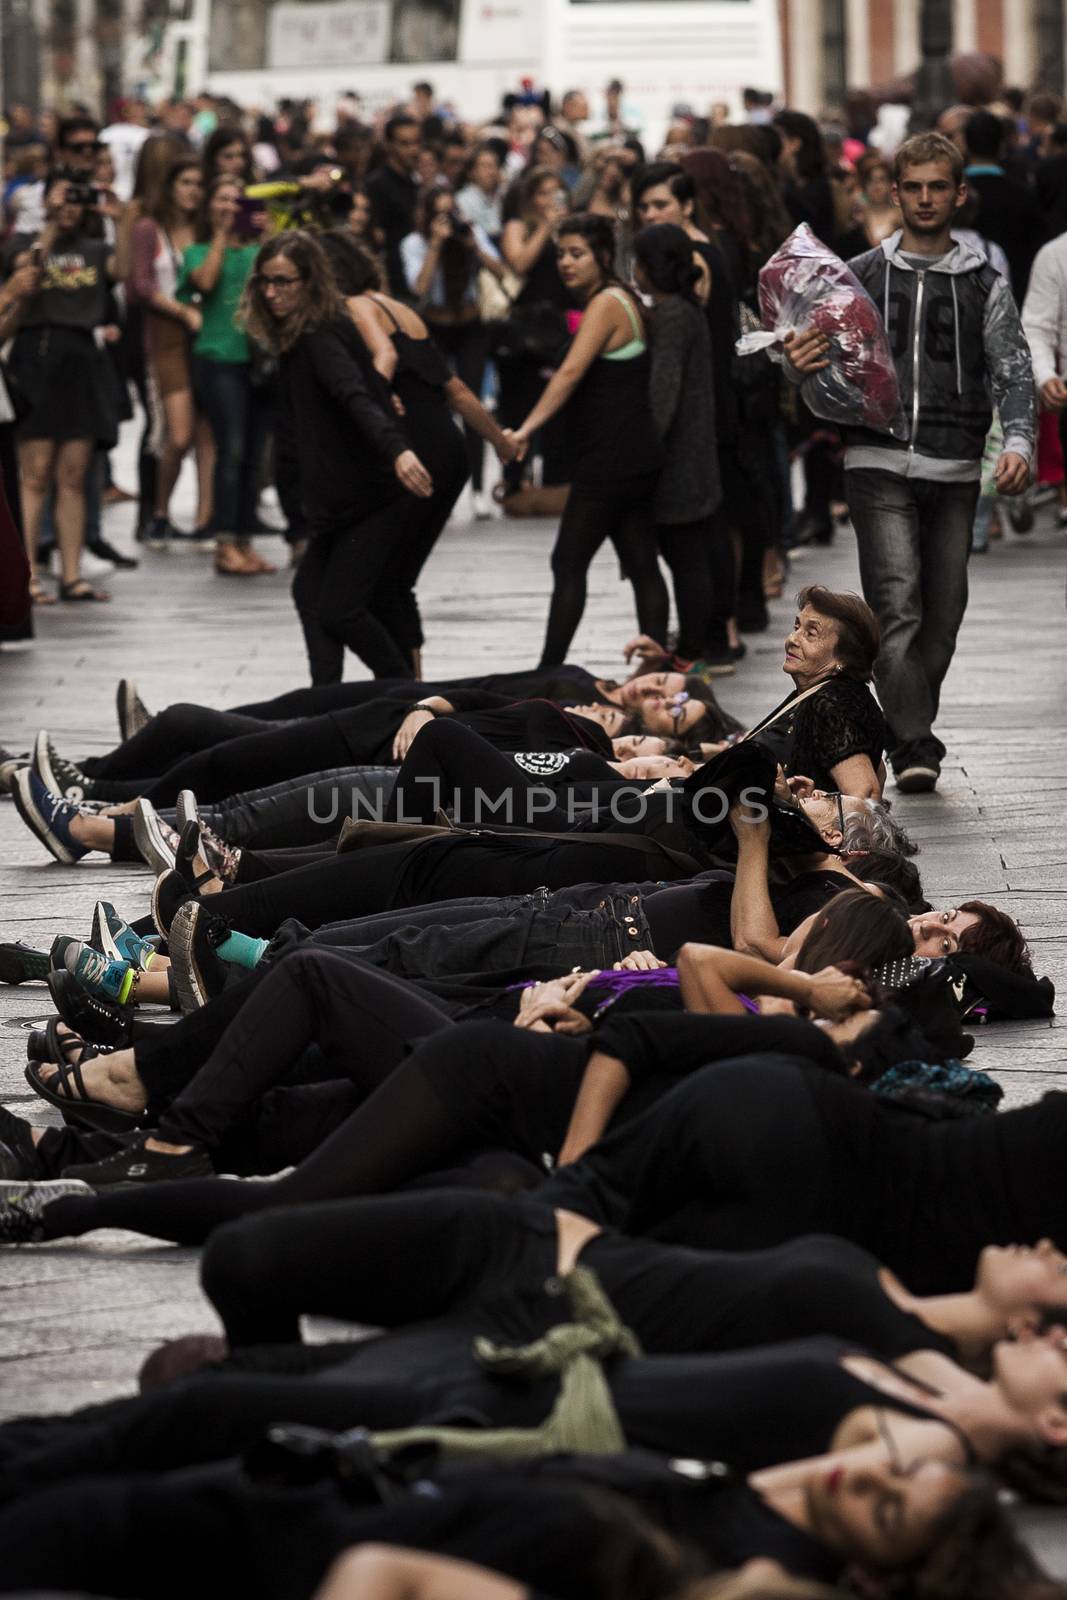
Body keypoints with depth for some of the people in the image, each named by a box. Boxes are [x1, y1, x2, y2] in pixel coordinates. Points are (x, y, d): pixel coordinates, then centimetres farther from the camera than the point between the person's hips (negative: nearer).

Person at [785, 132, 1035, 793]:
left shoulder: (985, 285, 9)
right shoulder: (860, 277, 9)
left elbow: (1014, 373, 4)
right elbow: (831, 383, 10)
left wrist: (1019, 442, -13)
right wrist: (802, 370, -14)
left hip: (955, 471, 2)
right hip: (880, 464, -2)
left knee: (943, 614, 6)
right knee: (897, 607, -14)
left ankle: (909, 734, 20)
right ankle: (914, 746, -18)